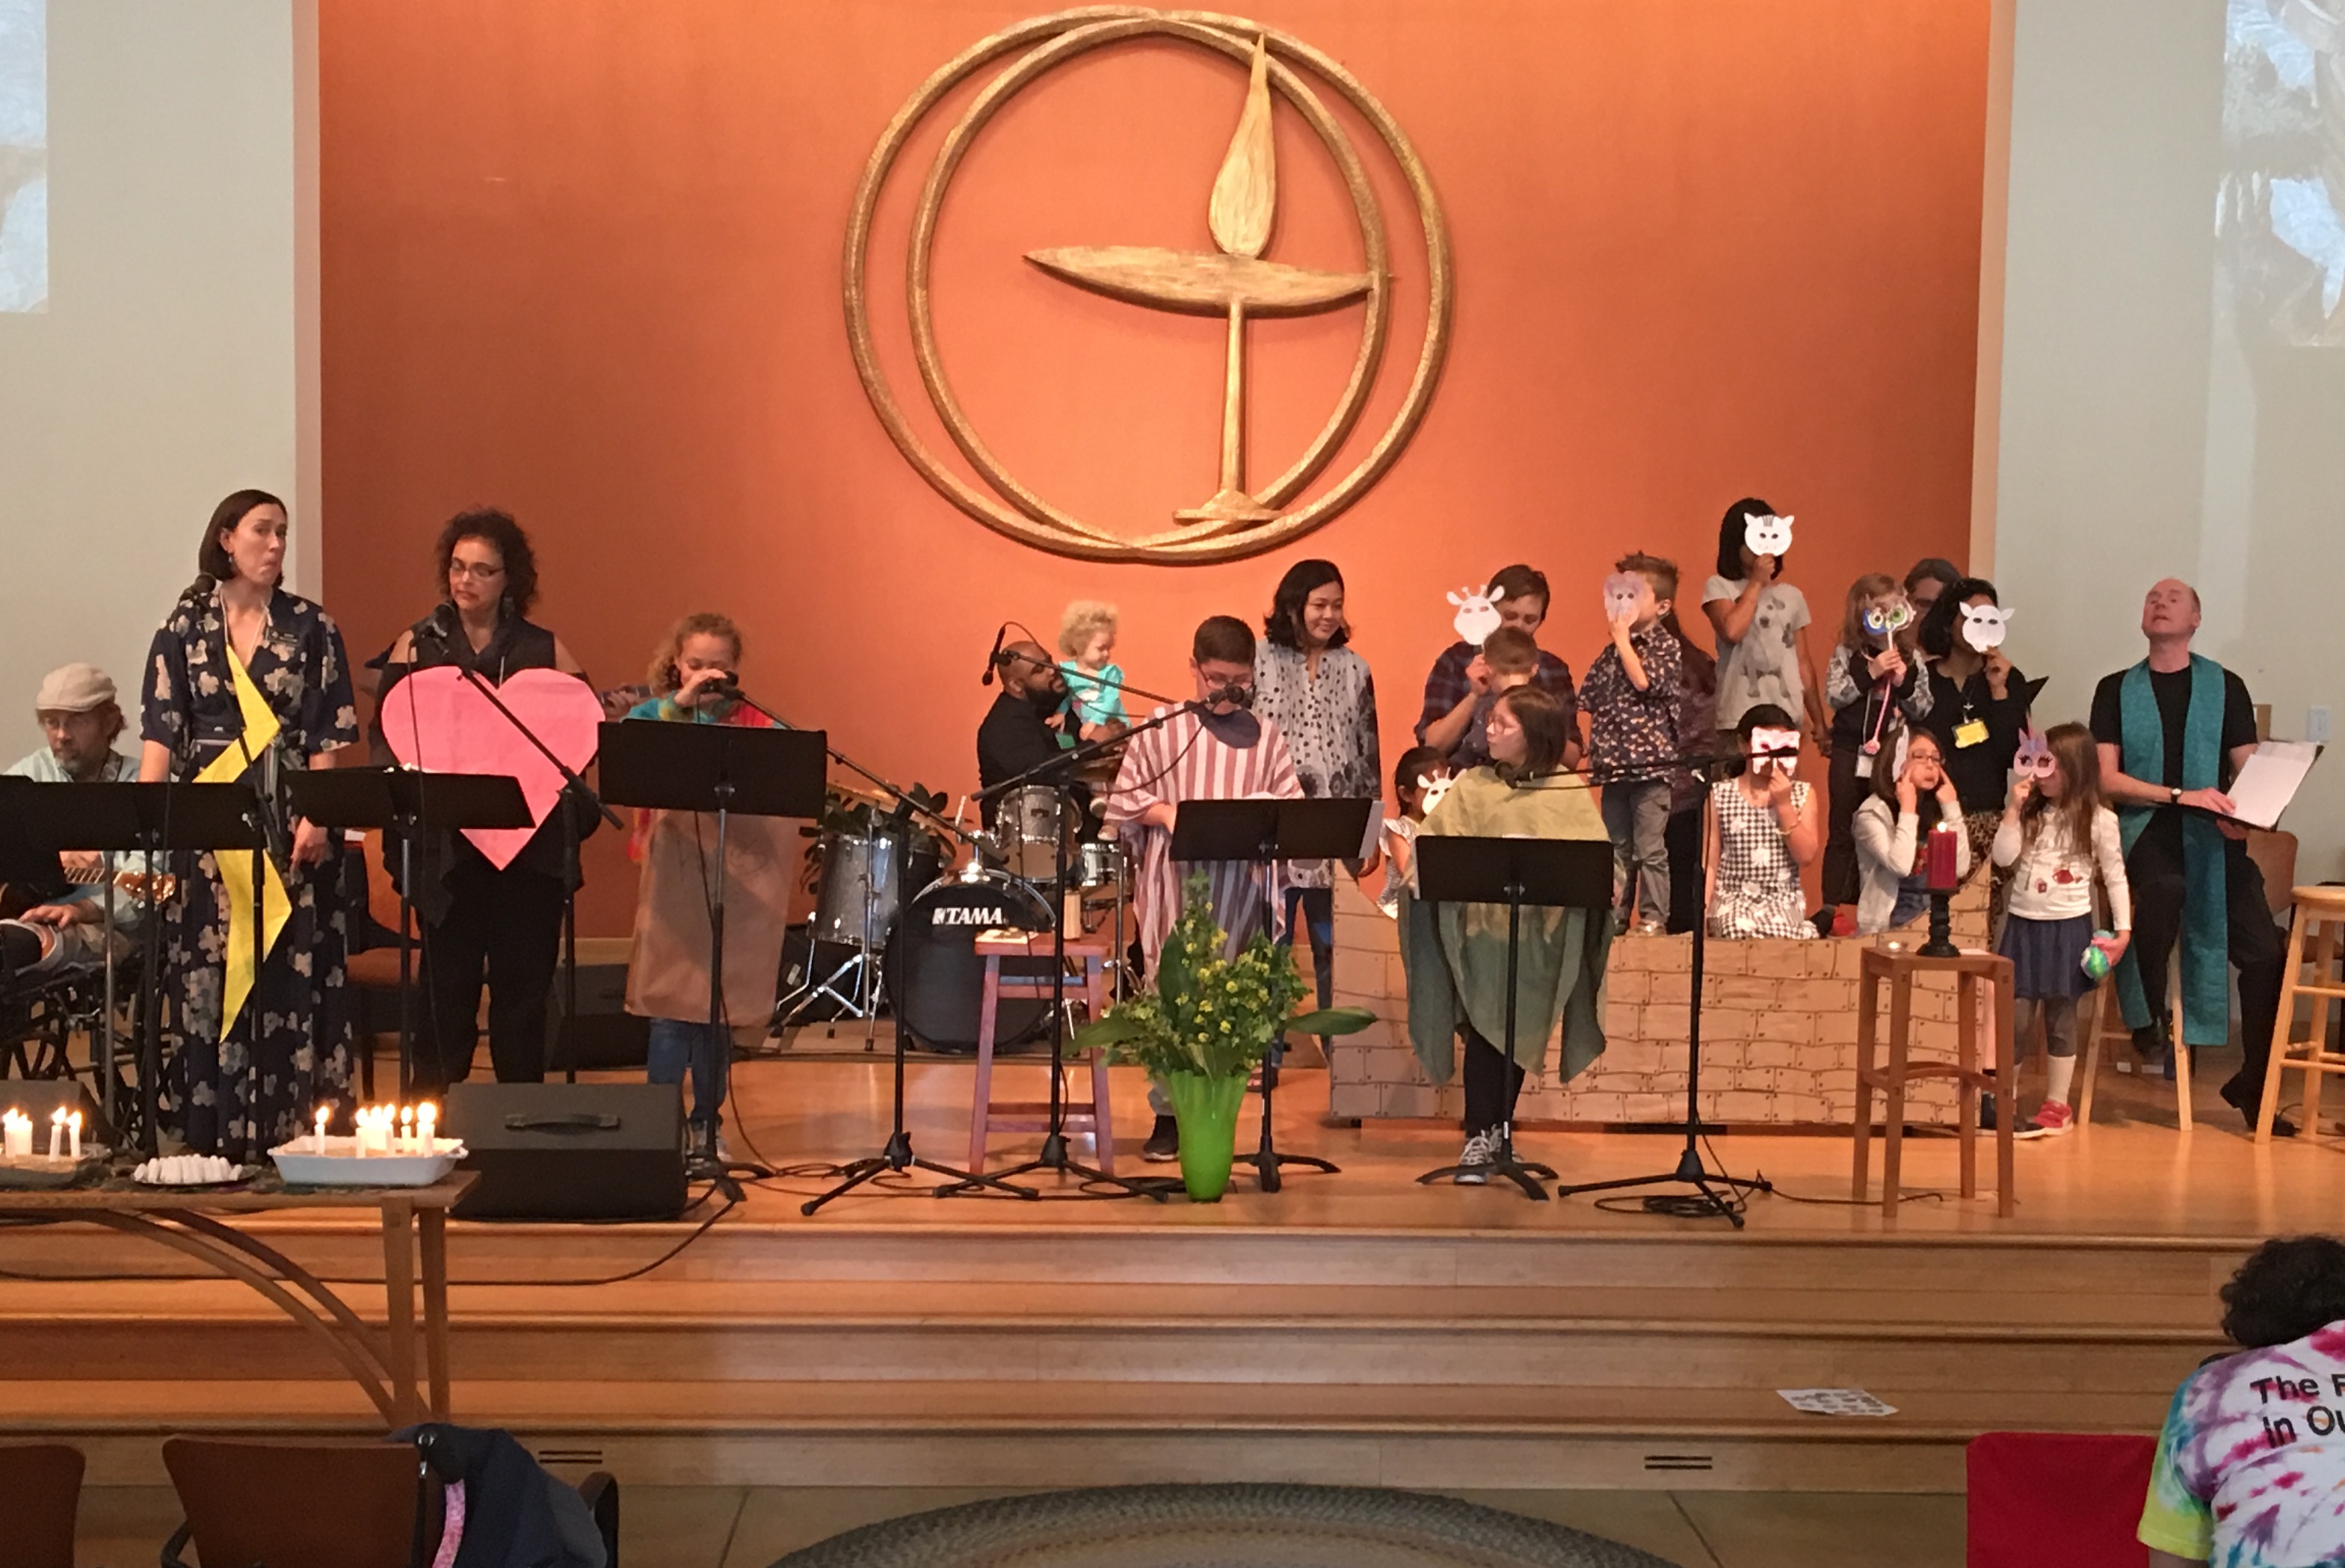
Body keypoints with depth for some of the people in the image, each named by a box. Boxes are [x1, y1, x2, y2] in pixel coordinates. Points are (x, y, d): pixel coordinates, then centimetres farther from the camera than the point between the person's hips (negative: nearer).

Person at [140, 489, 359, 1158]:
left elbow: (327, 734, 1)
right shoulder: (184, 627, 7)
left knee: (287, 970, -2)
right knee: (206, 971, 0)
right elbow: (160, 731, 2)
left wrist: (316, 816, -11)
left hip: (285, 824, 0)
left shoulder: (311, 628, 6)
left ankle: (286, 1130, 3)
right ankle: (212, 1133, 7)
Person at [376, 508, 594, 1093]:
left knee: (525, 983, 4)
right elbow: (387, 728, 1)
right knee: (446, 984, 1)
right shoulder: (418, 644, 10)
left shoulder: (545, 650, 9)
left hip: (531, 846, 0)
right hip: (445, 843, 0)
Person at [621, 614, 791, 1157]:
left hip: (740, 878, 1)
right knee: (672, 1008, -4)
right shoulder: (654, 713, 6)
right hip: (673, 878, -1)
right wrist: (680, 704, -19)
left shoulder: (753, 723, 7)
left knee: (720, 1007, 6)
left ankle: (706, 1124, 17)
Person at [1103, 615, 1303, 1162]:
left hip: (1241, 889, 2)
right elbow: (1126, 797, 4)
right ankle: (1169, 1114, 3)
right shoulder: (1162, 727, 5)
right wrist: (1167, 813, -13)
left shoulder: (1266, 735, 10)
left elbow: (1293, 805, 7)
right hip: (1176, 885, -2)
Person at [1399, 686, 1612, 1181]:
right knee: (1482, 1025, -9)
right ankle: (1479, 1137, -5)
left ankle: (1494, 1132, 16)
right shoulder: (1472, 786, 11)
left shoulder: (1568, 791, 7)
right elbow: (1431, 842, 4)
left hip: (1542, 934, 0)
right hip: (1478, 923, 0)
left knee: (1519, 1031, 1)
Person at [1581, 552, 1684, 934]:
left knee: (1651, 849, -3)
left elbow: (1643, 679, -21)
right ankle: (1614, 918, 18)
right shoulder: (1610, 651, 13)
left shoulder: (1667, 647, -3)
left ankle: (1653, 918, 4)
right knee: (1616, 849, 12)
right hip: (1614, 765, 6)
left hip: (1652, 764, -6)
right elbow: (1589, 699, 16)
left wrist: (1623, 639, -10)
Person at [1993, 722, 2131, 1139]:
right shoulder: (2030, 813, 6)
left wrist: (2123, 931, -5)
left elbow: (2116, 878, -1)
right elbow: (2003, 858, -4)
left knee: (2060, 1017, 6)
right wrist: (2013, 808, -9)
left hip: (2068, 928, -3)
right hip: (2023, 925, 3)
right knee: (2017, 1018, 4)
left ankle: (2057, 1105, 15)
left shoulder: (2098, 820, -4)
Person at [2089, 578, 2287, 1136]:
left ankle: (2253, 1085, 8)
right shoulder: (2117, 690, 9)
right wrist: (2181, 795, -14)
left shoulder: (2226, 688, 10)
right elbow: (2107, 778, 0)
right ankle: (2148, 1014, -14)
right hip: (2145, 826, -2)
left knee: (2265, 953, -11)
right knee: (2165, 884, -37)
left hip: (2212, 835, 2)